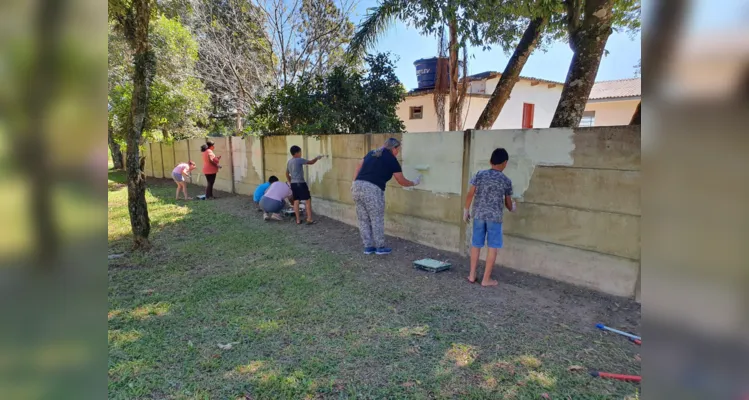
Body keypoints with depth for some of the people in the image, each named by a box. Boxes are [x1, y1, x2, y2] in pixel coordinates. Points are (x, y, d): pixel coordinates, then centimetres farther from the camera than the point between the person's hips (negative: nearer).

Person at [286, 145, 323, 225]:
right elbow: (311, 162, -5)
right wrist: (317, 158, 13)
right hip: (300, 183, -8)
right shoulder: (299, 160, -11)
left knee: (296, 201, 9)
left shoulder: (289, 162, 13)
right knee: (308, 200, -1)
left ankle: (298, 220, 12)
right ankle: (309, 219, -3)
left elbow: (287, 174, 21)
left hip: (293, 184, 8)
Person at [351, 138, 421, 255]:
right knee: (377, 220, 7)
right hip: (372, 189, -6)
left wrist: (355, 183, 15)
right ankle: (380, 247, 17)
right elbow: (402, 182, 12)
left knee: (363, 220, 13)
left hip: (357, 187, 7)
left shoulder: (372, 153, 21)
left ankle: (368, 247, 21)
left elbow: (359, 167, 15)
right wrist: (414, 183, 28)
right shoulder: (392, 160, 5)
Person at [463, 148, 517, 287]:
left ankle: (472, 275, 20)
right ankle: (486, 279, 9)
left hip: (478, 214, 3)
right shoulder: (506, 181, -1)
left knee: (476, 244, 13)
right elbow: (508, 203, 8)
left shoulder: (480, 175, 0)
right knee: (492, 247, 6)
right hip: (495, 217, -2)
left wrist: (466, 210, 10)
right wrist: (512, 208, 31)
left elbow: (470, 194, -1)